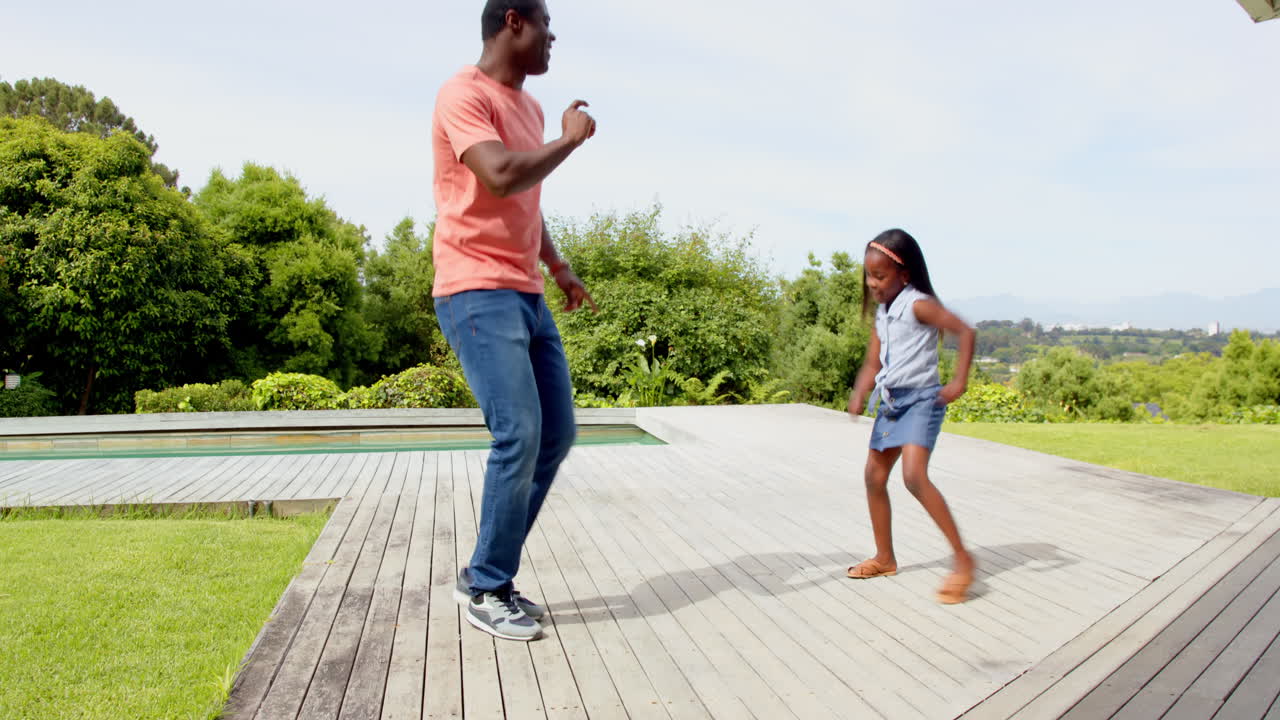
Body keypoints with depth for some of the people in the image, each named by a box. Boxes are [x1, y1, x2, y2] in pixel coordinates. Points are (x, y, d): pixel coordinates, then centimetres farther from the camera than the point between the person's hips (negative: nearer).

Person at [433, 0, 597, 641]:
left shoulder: (529, 106, 21)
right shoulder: (463, 94, -7)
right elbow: (501, 176, -24)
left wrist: (558, 266, 18)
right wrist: (571, 139, -8)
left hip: (527, 294, 9)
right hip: (477, 293, -9)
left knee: (557, 435, 6)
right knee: (519, 434, -15)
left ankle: (490, 573, 18)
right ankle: (486, 589, 3)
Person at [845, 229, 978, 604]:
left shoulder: (917, 304, -12)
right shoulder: (881, 313, 11)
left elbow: (965, 331, -21)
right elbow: (873, 364, 10)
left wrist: (959, 383, -23)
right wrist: (858, 395, -7)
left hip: (921, 398, -9)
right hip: (891, 401, 9)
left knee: (914, 476, -23)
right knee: (874, 476, 10)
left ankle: (962, 558, -13)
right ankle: (885, 558, 24)